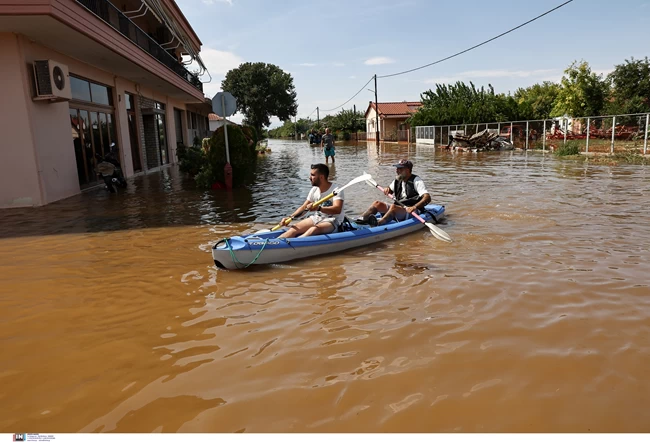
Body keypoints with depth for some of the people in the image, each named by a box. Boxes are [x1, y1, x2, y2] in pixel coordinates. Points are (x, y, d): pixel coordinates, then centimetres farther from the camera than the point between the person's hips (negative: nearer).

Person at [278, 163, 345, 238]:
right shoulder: (314, 190, 7)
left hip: (332, 221, -6)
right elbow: (303, 207, 11)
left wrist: (319, 208, -44)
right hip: (317, 218, 7)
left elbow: (337, 209, -30)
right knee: (295, 228, -16)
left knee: (314, 229, -36)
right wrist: (290, 218, -5)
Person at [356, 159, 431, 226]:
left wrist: (414, 207, -38)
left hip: (413, 213, -8)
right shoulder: (398, 180, 13)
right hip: (398, 209, 8)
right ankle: (360, 219, -28)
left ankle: (378, 224, -58)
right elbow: (390, 190, 31)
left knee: (393, 206, -35)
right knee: (377, 204, -8)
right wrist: (387, 189, 5)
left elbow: (427, 198, -22)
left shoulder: (416, 181, -10)